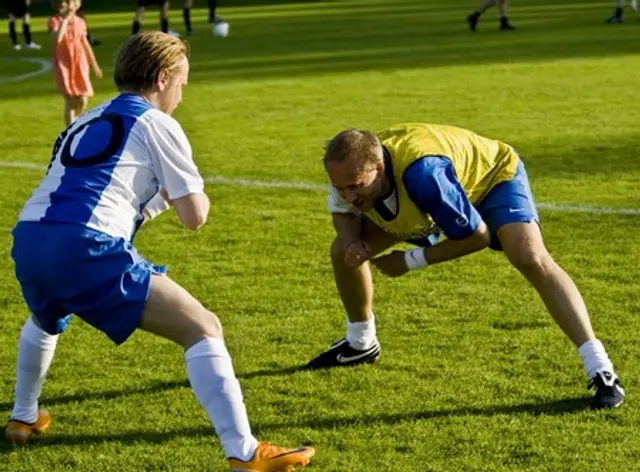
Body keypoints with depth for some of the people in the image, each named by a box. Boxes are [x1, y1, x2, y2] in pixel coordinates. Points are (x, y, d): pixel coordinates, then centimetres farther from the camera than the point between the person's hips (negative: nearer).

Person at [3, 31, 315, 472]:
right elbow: (195, 216, 5)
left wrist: (158, 198, 45)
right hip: (87, 249, -7)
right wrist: (183, 193, 27)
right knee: (203, 328, -2)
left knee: (45, 321, 43)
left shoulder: (85, 121, 29)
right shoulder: (157, 125, 8)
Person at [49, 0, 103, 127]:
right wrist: (65, 20, -22)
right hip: (63, 66, -4)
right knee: (70, 101, -8)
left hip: (80, 65, 4)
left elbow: (85, 44, 15)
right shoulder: (54, 21, -7)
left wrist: (94, 65, 19)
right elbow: (57, 38, -27)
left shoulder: (80, 22, 6)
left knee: (82, 101, 1)